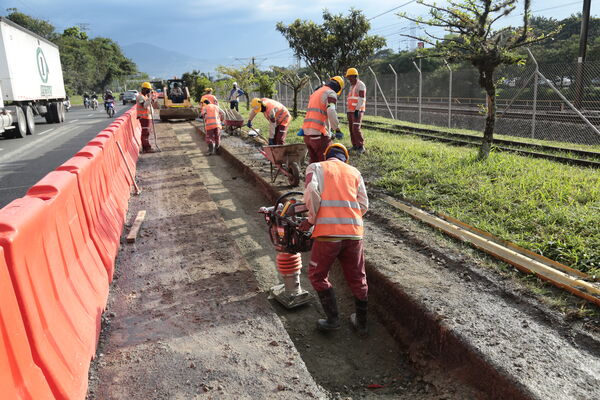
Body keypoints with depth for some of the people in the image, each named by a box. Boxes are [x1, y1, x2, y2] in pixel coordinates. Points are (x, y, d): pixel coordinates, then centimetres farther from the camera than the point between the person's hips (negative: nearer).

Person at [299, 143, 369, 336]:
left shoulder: (316, 167, 10)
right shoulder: (355, 172, 19)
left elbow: (311, 192, -10)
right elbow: (364, 205, 10)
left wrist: (312, 220, 1)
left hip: (327, 233, -3)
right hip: (354, 233, 4)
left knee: (318, 276, 17)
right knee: (357, 279, 19)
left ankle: (332, 319, 16)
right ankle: (361, 323, 32)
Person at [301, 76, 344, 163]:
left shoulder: (315, 93, 23)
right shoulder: (331, 93, -4)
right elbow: (331, 112, -22)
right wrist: (337, 129, -17)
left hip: (307, 133, 8)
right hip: (318, 133, -8)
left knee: (314, 160, 16)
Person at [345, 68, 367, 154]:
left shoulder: (361, 85, -9)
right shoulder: (352, 86, 20)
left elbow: (361, 98, -17)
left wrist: (357, 110, -25)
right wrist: (348, 110, 20)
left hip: (358, 110, -9)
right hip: (351, 111, 9)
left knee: (356, 128, -17)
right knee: (351, 128, 5)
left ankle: (361, 147, -12)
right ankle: (355, 146, 10)